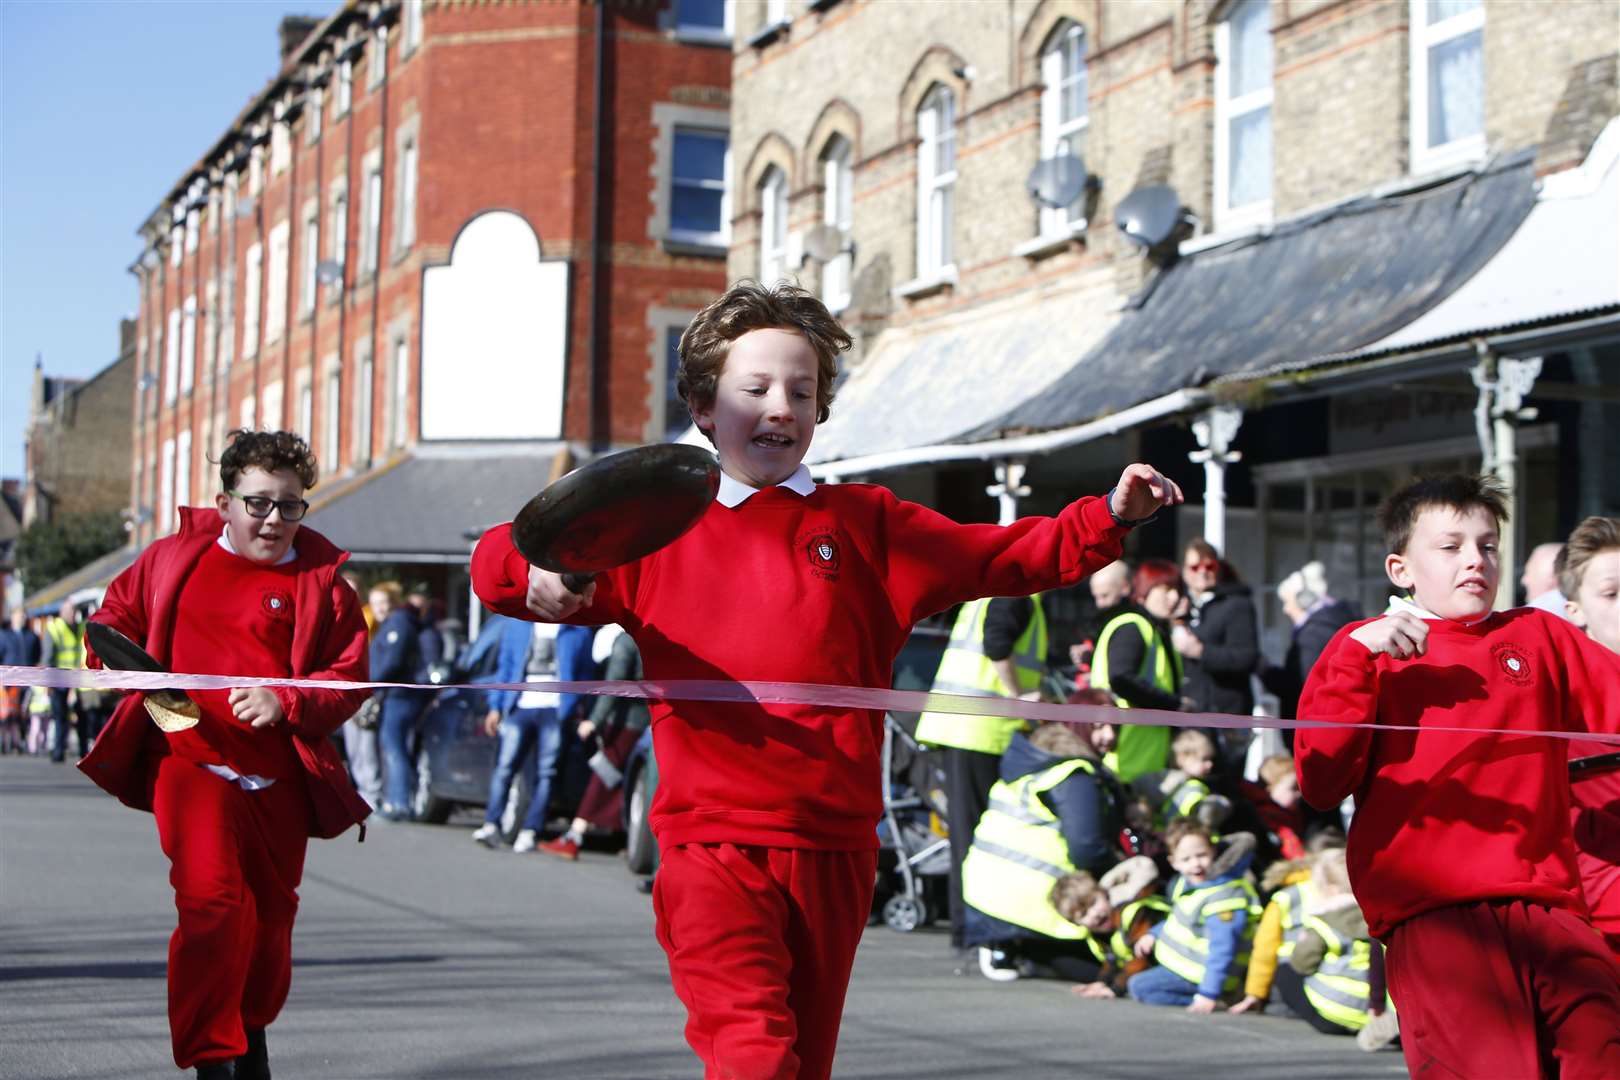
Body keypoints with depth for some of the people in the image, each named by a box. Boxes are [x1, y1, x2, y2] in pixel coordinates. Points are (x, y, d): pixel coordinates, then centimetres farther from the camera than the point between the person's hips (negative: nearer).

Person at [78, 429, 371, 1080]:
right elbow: (118, 612, 21)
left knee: (271, 916, 13)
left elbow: (349, 677, -2)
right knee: (214, 902, -20)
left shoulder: (322, 583, 2)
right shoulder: (173, 557, 6)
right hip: (191, 758, -1)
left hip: (278, 775, 2)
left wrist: (285, 702, -18)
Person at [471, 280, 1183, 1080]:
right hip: (713, 845, -2)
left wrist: (1107, 519, -10)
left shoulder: (865, 524, 11)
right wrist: (539, 573, -18)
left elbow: (999, 558, 5)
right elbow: (494, 564, 6)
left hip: (833, 852, 3)